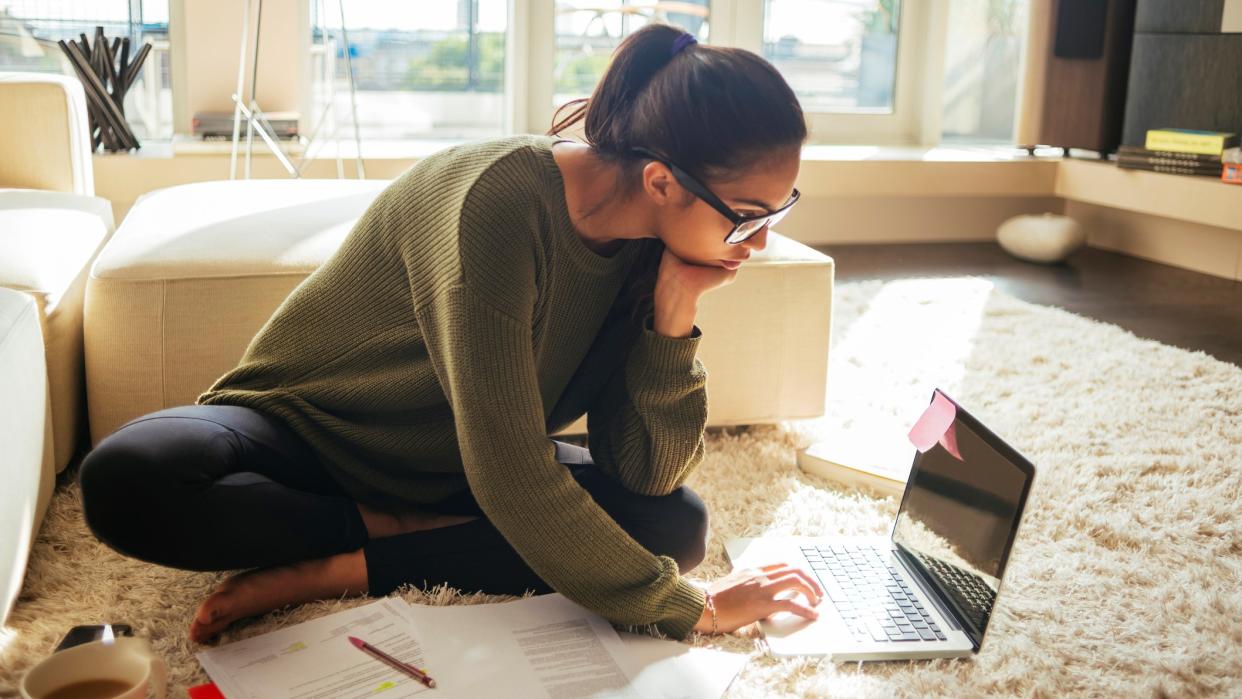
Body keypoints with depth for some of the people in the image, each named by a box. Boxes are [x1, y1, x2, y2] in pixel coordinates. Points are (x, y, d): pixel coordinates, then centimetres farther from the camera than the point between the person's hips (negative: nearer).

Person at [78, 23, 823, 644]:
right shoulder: (501, 203, -32)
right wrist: (687, 608, -27)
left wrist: (673, 313, -26)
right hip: (303, 428, -5)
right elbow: (513, 482, -34)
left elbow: (644, 471, -13)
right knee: (127, 481, -35)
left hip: (445, 470, 6)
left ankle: (335, 571, -17)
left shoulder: (648, 242, -10)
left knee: (677, 522, -18)